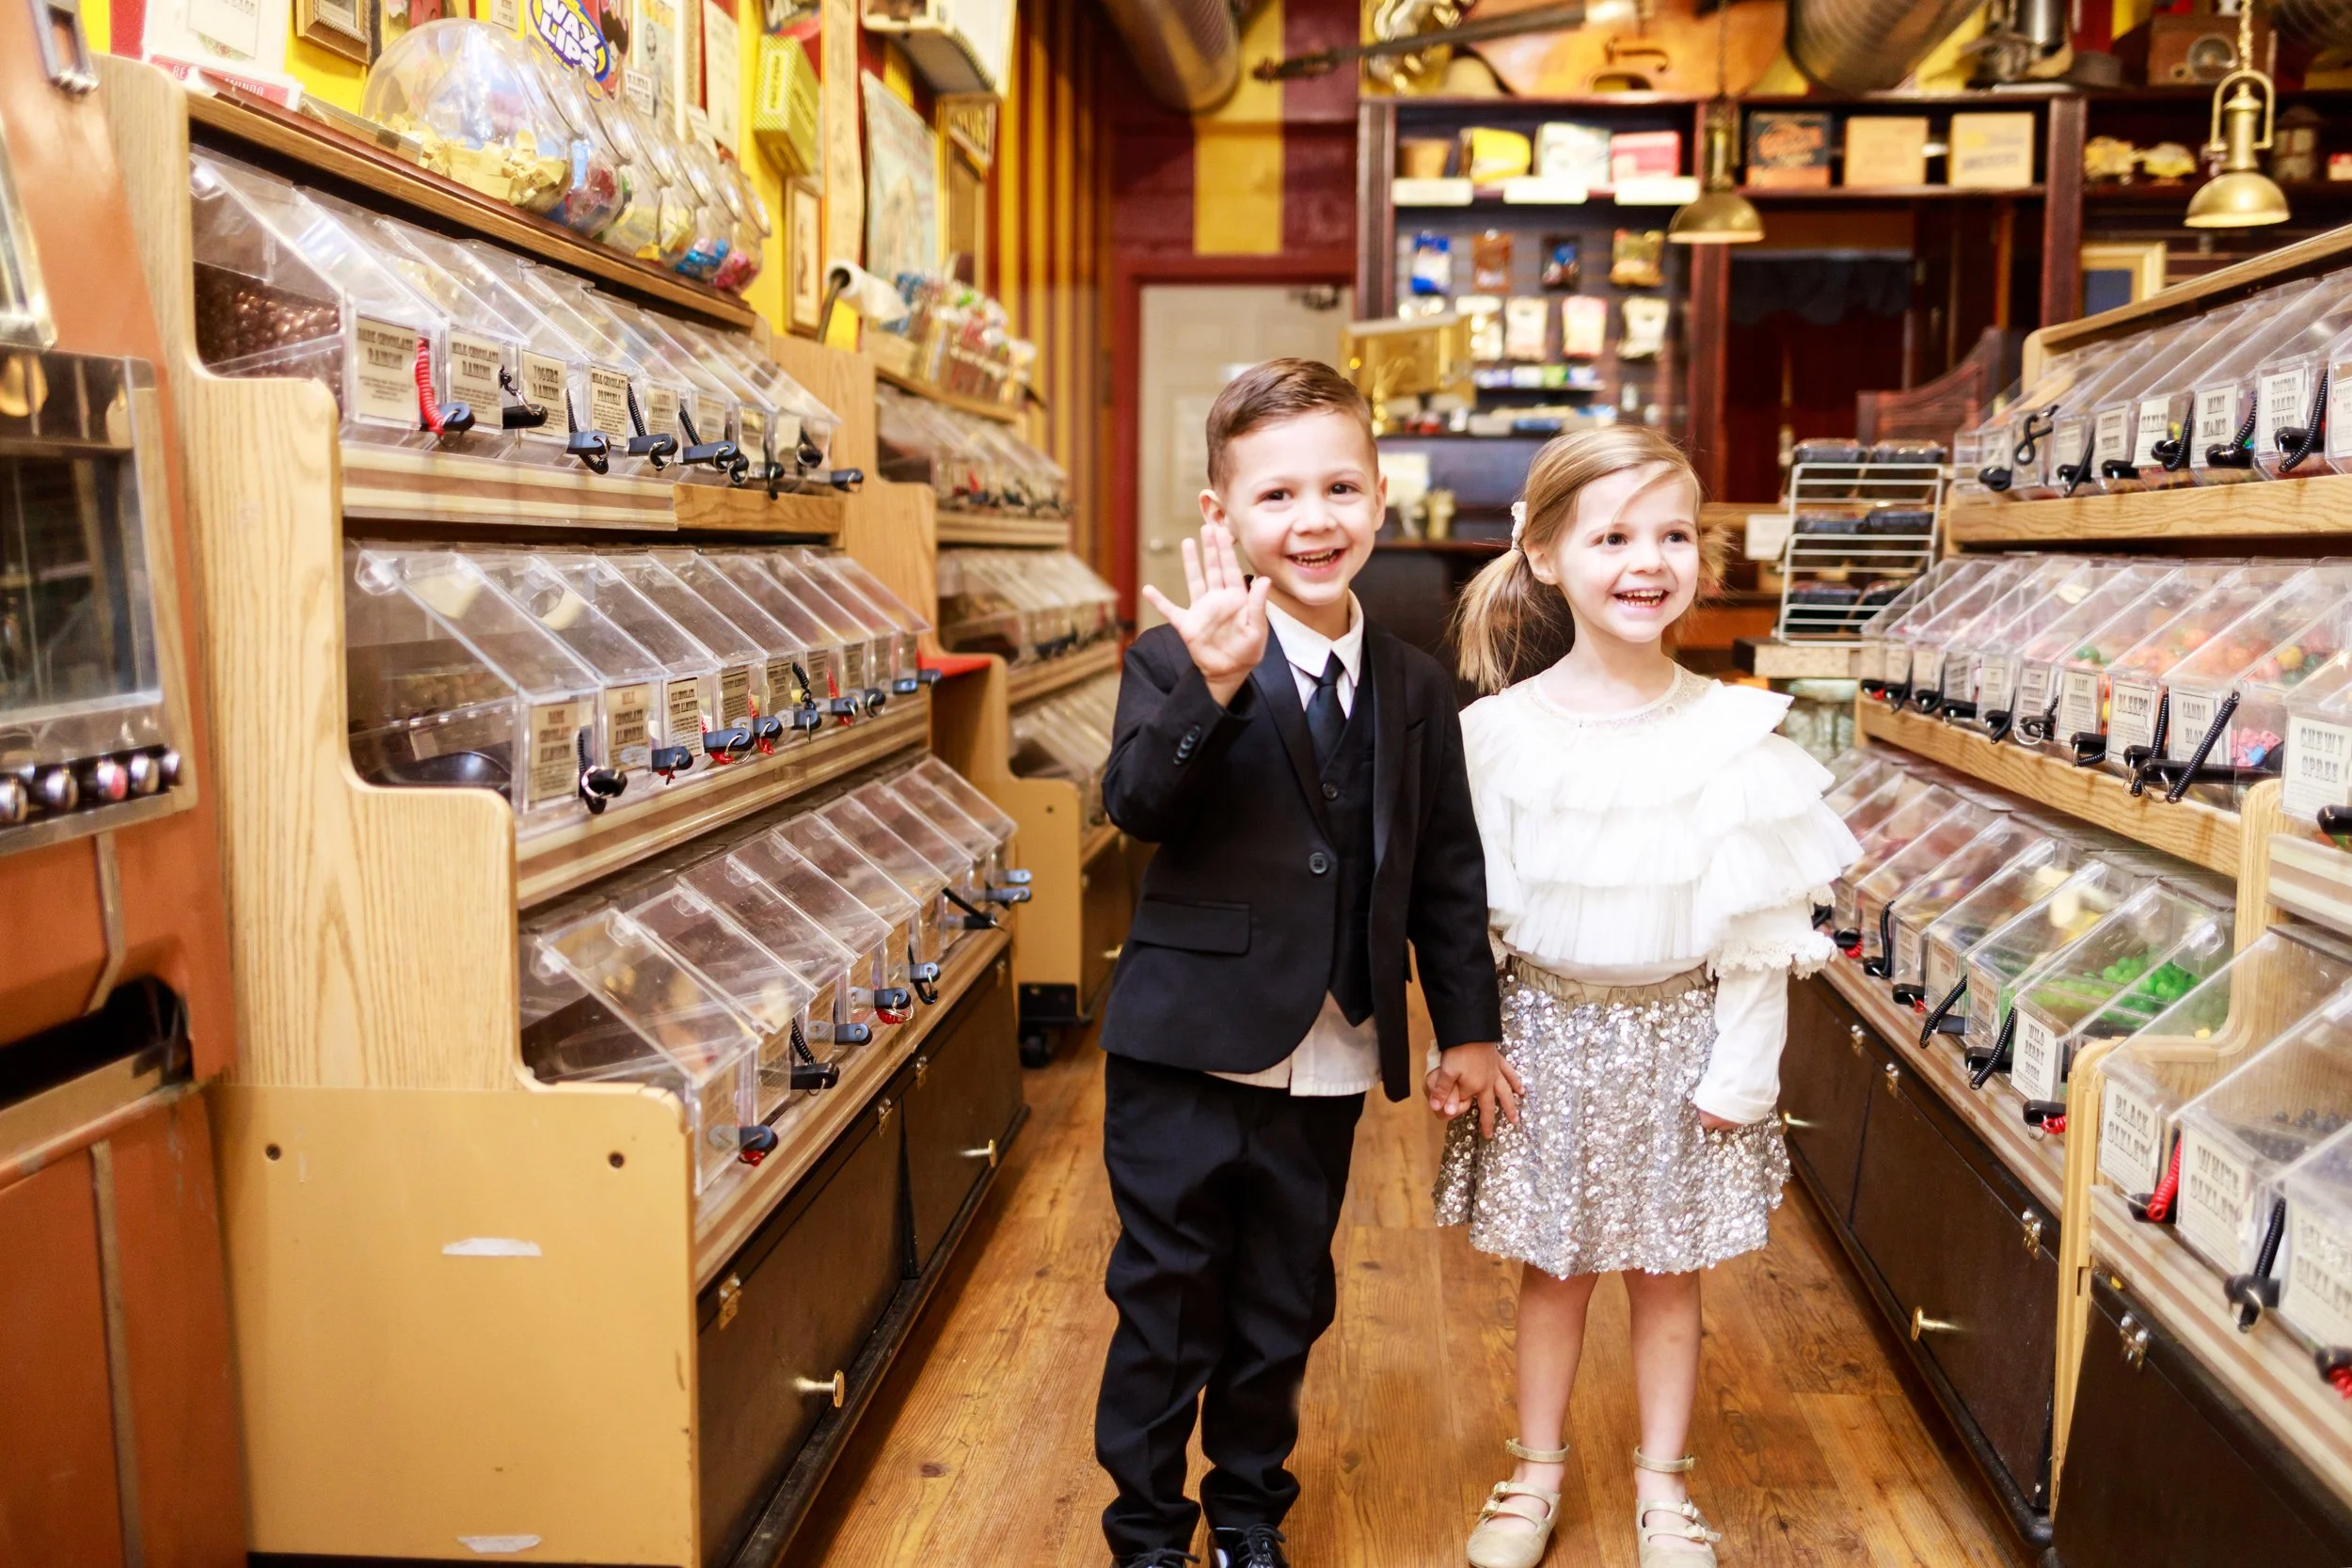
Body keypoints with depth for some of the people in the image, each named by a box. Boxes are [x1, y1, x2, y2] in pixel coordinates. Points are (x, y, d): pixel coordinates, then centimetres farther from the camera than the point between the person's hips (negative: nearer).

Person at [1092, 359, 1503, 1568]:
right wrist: (1215, 685, -41)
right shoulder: (1176, 661, -9)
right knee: (1166, 1302, 10)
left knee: (1284, 1307, 19)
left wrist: (1468, 1027, 10)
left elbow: (1447, 872, 10)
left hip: (1329, 1066, 4)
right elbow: (1135, 801, -26)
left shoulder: (1417, 690, 4)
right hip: (1188, 1053, -3)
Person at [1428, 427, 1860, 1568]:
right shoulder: (1500, 730, -8)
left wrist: (1741, 1069, -5)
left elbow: (1759, 925, -5)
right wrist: (1459, 1038, -4)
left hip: (1678, 1034, 0)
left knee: (1668, 1272, 14)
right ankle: (1537, 1469, 34)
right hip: (1544, 1027, 0)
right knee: (1551, 1267, 14)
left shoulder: (1732, 733, -9)